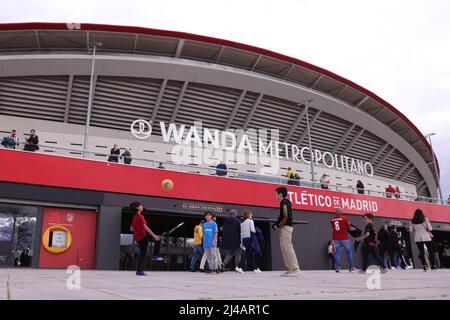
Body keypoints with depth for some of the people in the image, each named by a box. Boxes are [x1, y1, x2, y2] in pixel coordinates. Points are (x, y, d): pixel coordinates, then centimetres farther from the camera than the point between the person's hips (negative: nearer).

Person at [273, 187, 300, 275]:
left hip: (286, 227, -10)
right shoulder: (285, 202, 18)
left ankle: (295, 268, -9)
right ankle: (290, 269, 14)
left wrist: (278, 225, -11)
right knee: (284, 248, 11)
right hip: (284, 228, 10)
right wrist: (277, 224, 10)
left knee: (288, 247, -10)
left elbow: (286, 217, -19)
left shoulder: (284, 202, -12)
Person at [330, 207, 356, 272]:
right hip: (344, 238, -2)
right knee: (349, 252, 11)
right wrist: (354, 229, 19)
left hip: (336, 239, 2)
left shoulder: (332, 219, 5)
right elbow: (350, 228, -2)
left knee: (337, 253, 1)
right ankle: (351, 267, 18)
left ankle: (337, 267, -9)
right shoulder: (345, 218, -6)